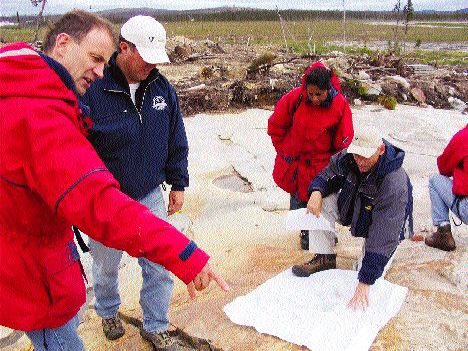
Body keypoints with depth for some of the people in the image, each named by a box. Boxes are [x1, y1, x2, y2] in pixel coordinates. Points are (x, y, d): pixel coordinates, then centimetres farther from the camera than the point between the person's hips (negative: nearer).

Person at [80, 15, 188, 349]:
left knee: (160, 268, 8)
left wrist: (178, 184, 8)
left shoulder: (163, 88, -3)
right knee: (106, 267, 19)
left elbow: (176, 142, 7)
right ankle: (108, 312, 50)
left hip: (151, 197, 3)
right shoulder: (92, 89, -18)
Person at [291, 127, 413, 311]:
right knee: (320, 204, -19)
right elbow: (328, 173, -2)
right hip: (352, 208, 5)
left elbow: (383, 238, -41)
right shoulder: (347, 158, -23)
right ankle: (324, 258, -6)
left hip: (385, 225, -5)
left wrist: (364, 284, -42)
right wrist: (317, 191, -28)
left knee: (370, 276, -19)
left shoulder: (395, 186, -40)